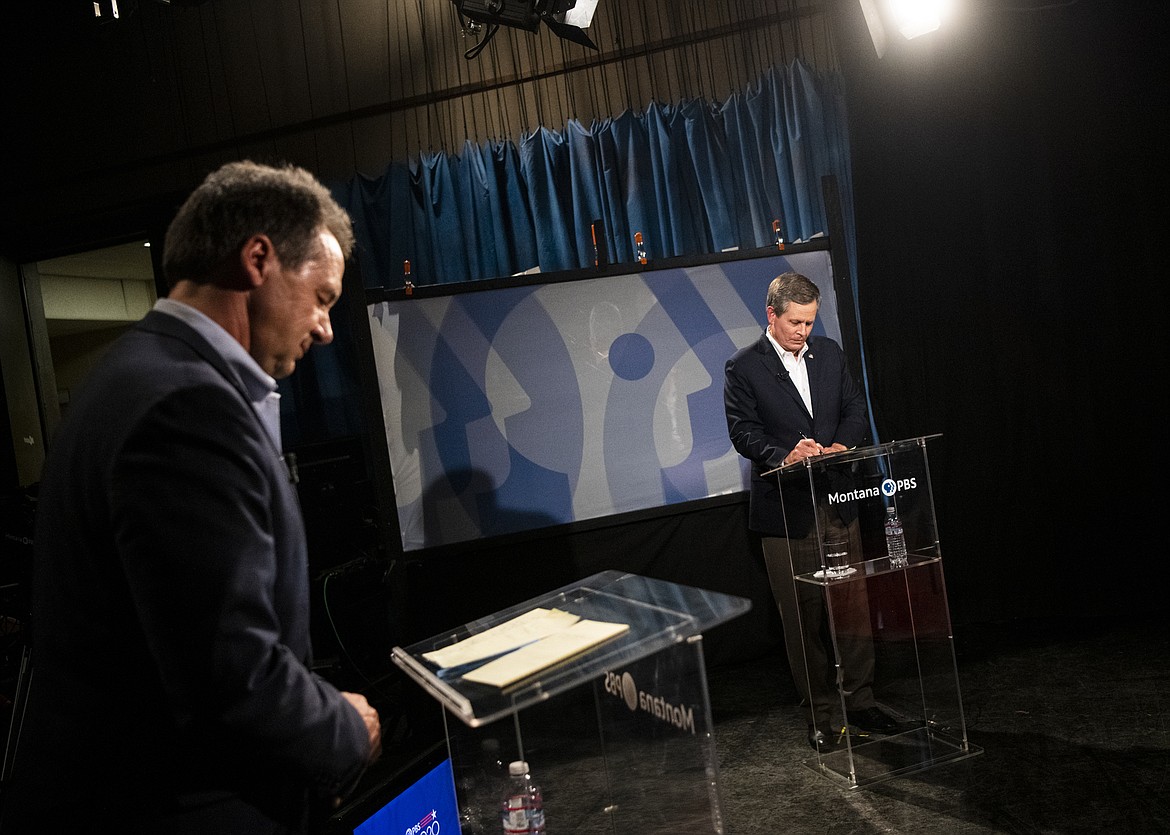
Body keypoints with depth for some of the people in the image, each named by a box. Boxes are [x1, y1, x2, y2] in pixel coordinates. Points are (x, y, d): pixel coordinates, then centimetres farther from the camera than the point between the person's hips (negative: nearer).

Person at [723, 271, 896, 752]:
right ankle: (820, 711, 19)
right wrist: (785, 454, -29)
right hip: (786, 511, -4)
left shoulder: (829, 353, 10)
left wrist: (841, 445, -10)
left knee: (853, 605, 9)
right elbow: (743, 432, -11)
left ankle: (859, 701, 25)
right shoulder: (743, 368, -5)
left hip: (838, 502, 4)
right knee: (802, 617, 6)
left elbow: (855, 409, 10)